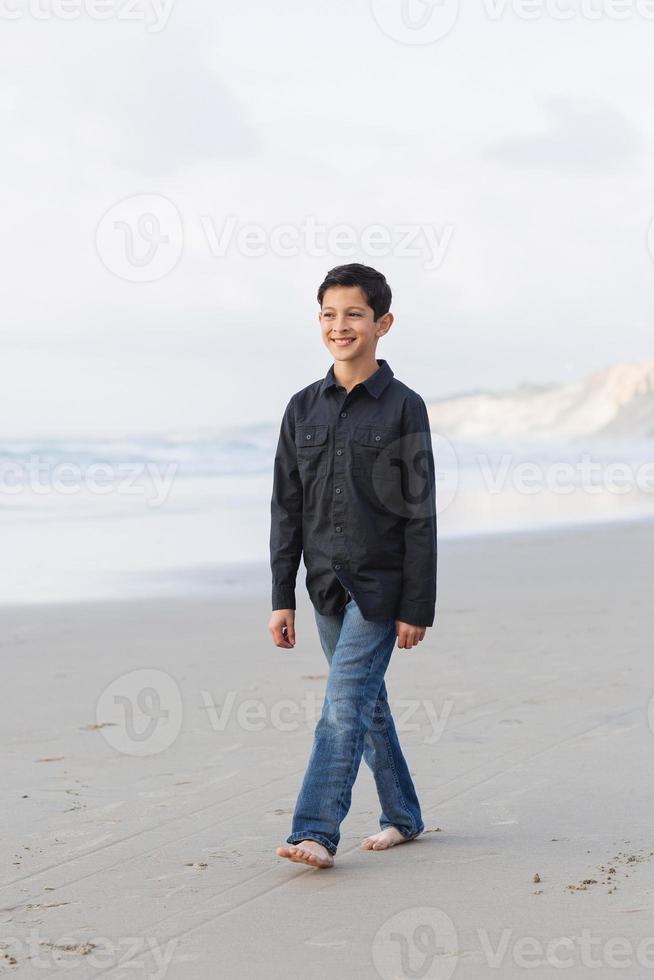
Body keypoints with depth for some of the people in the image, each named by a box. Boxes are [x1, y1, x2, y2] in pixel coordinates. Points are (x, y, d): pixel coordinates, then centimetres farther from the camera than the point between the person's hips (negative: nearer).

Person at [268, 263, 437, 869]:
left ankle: (315, 832, -15)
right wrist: (282, 598, 4)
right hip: (327, 586, 5)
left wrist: (417, 607, -9)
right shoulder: (303, 409, 6)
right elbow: (287, 509, 8)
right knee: (367, 705, 13)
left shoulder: (403, 408, -6)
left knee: (344, 704, -13)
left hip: (380, 585, -5)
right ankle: (402, 817, 27)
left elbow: (420, 516, -6)